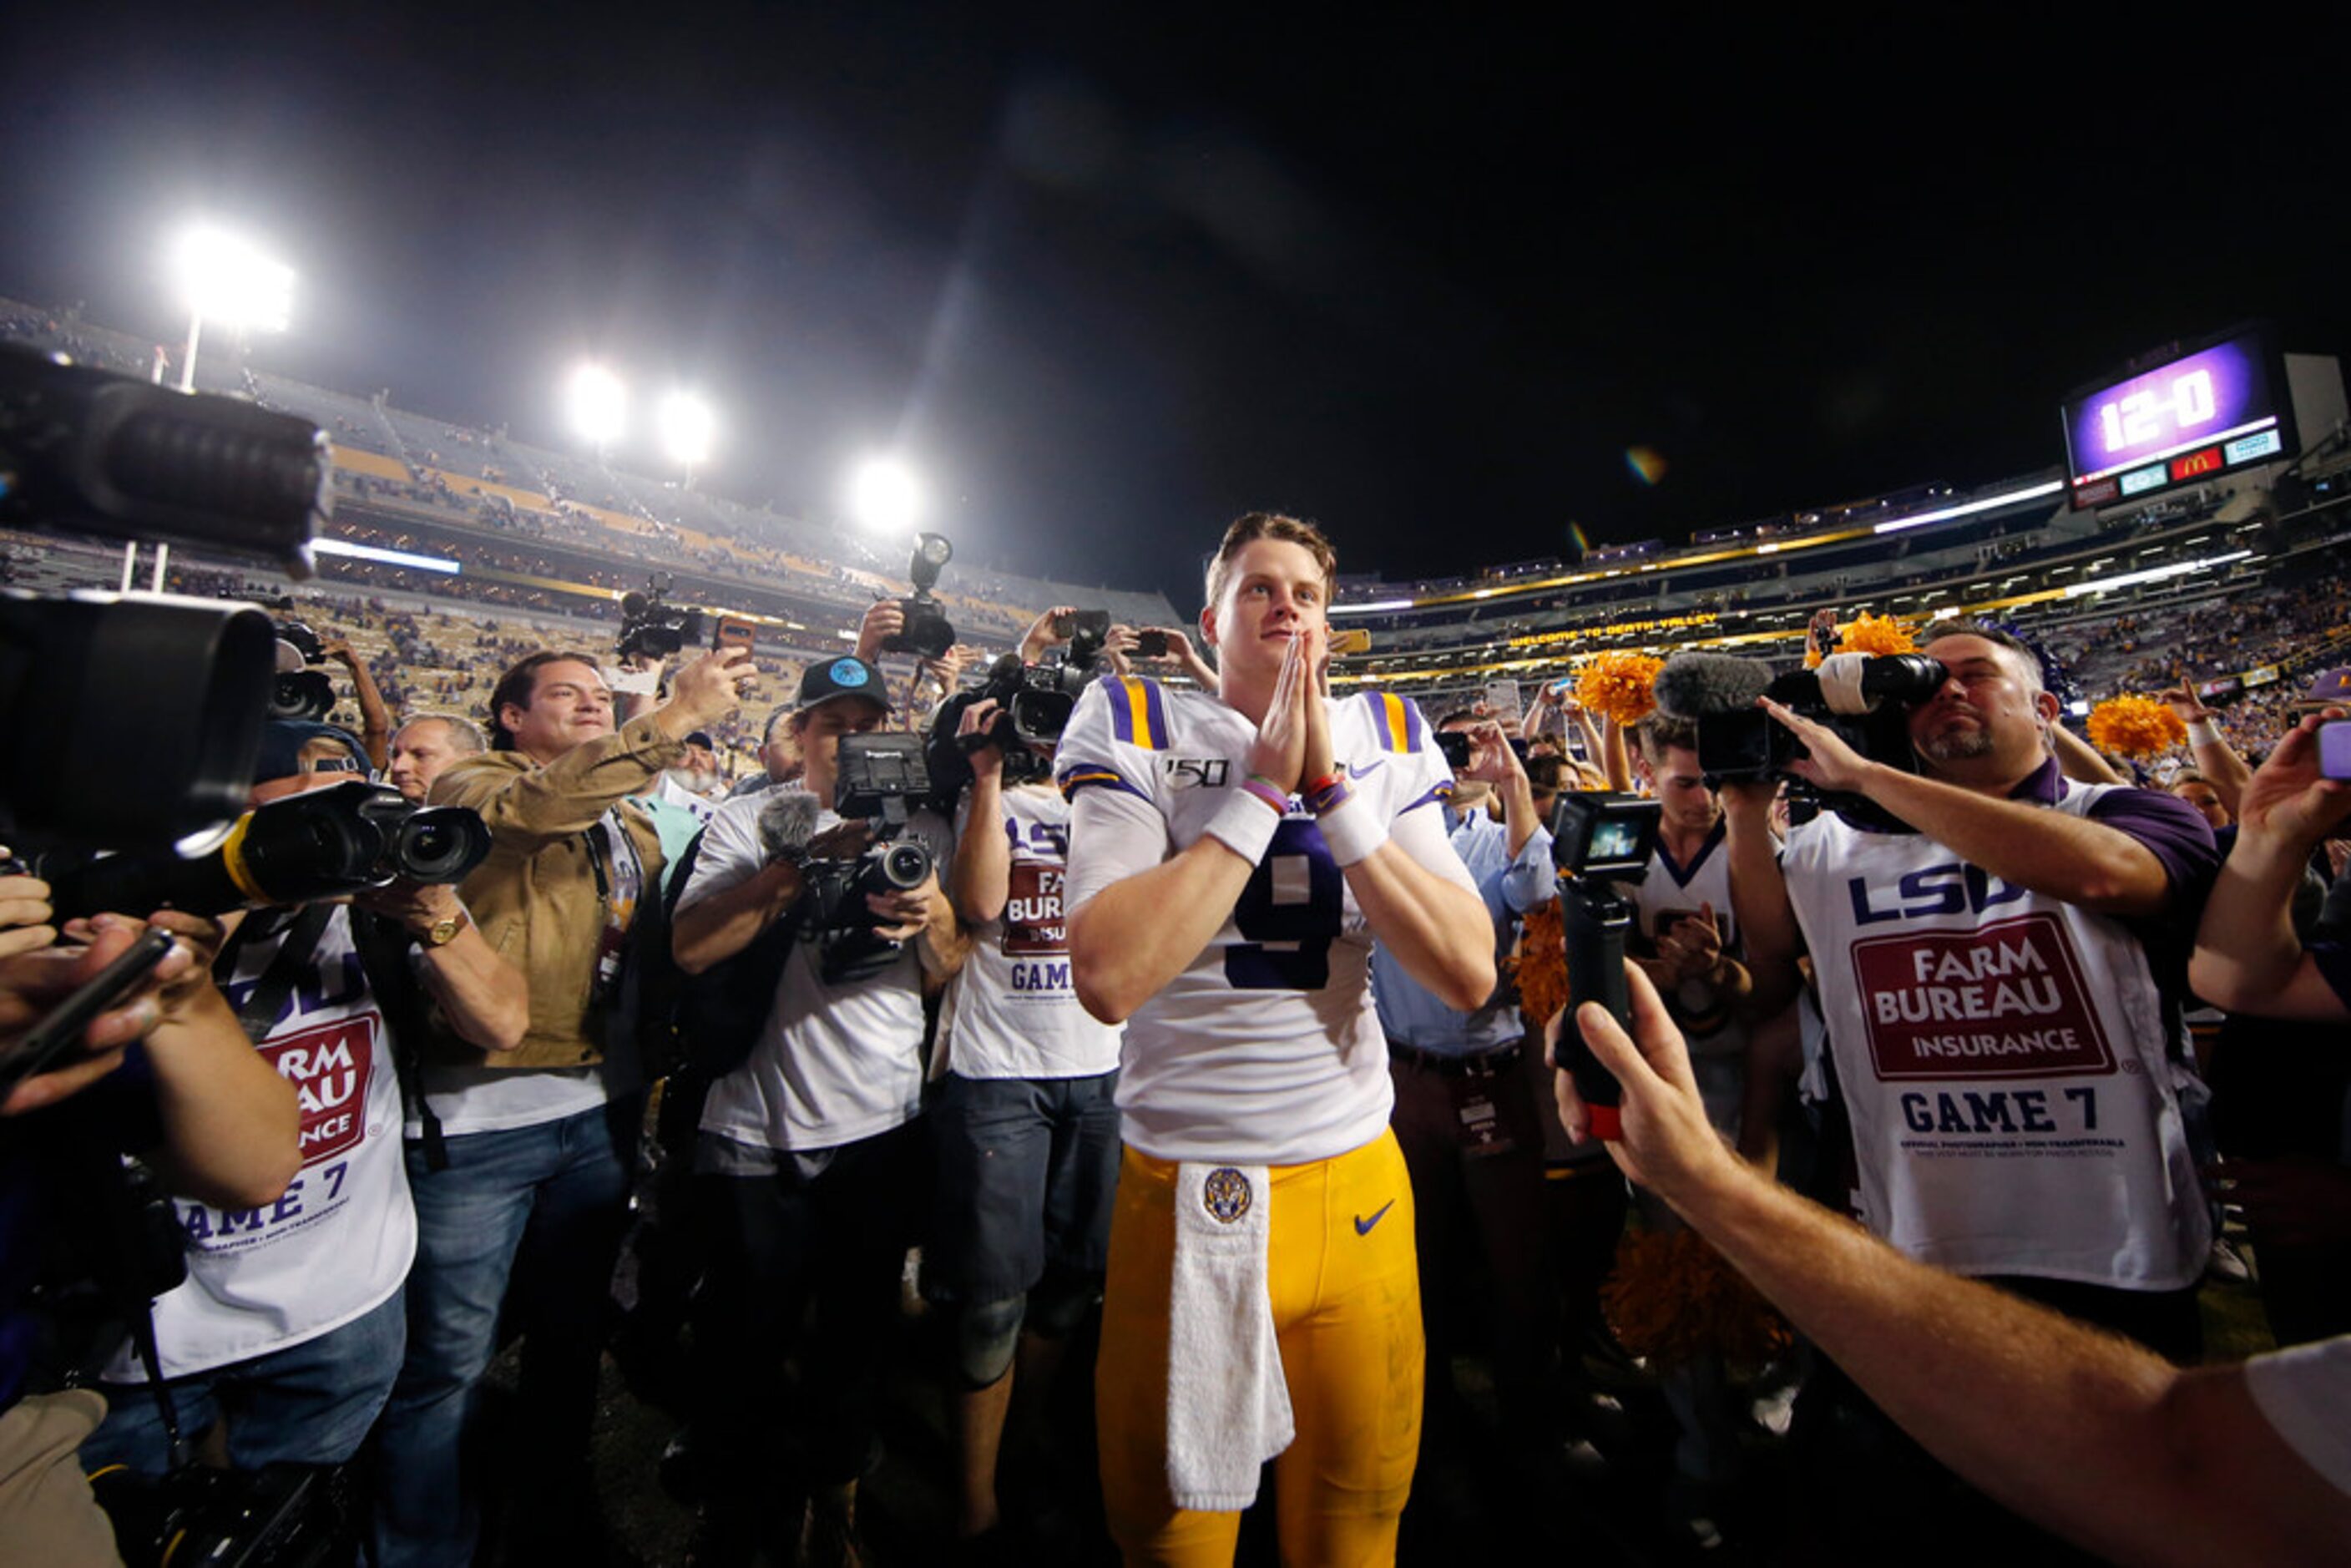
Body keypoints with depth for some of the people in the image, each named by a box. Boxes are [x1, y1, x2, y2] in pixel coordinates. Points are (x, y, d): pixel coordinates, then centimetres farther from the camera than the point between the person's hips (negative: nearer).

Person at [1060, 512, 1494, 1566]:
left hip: (1358, 1182, 3)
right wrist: (1262, 787, -19)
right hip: (1184, 1187, -2)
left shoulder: (1385, 742, 2)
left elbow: (1470, 976, -10)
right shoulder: (1139, 733, -7)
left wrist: (1333, 793, -15)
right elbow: (1109, 977, -22)